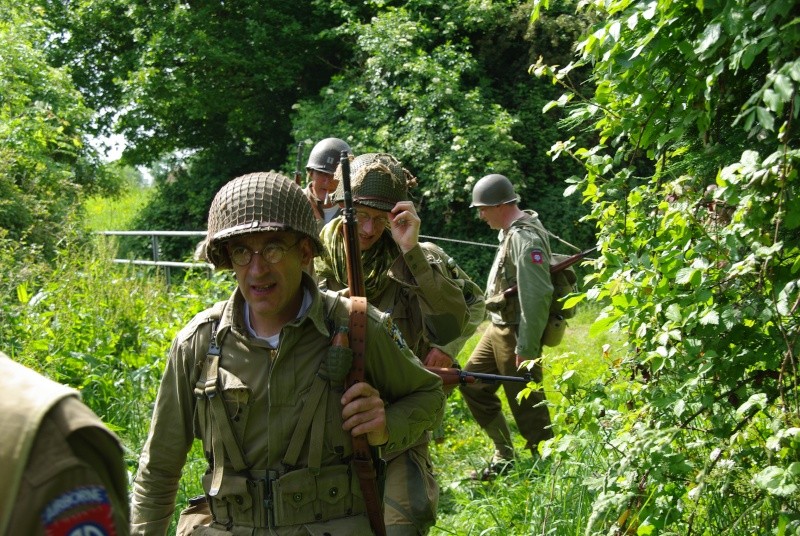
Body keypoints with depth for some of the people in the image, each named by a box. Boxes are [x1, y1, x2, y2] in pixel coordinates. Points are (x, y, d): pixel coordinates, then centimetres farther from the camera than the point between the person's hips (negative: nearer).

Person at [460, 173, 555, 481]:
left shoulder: (525, 239, -21)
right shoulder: (511, 232, 10)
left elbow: (537, 296, -27)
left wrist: (526, 349, -26)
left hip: (516, 334, -11)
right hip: (498, 328, 11)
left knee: (526, 404, -2)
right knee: (472, 384, 16)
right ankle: (504, 457, 24)